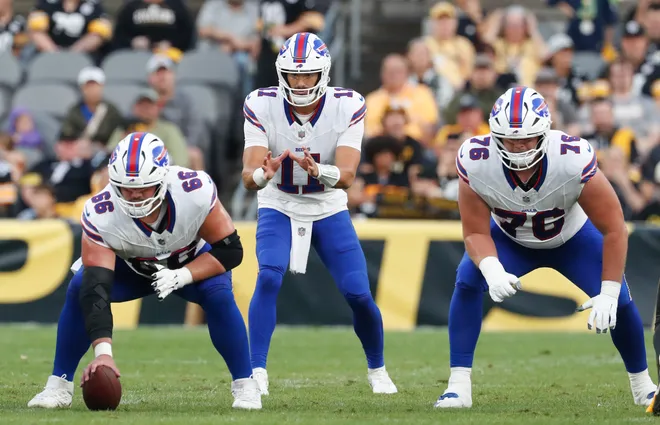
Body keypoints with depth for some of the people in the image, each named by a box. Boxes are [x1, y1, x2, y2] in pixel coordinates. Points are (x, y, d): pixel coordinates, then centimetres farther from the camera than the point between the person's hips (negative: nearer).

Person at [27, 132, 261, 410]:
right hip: (130, 267, 1)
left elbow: (230, 250, -24)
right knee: (80, 290, -24)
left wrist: (181, 276, -38)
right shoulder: (100, 215, -37)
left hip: (192, 262, -1)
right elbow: (97, 289, -42)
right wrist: (103, 351, -53)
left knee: (219, 295, -30)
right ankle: (59, 387, -10)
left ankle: (245, 387, -13)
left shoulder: (195, 192, -36)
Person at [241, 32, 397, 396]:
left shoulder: (347, 107, -20)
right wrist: (262, 174, -50)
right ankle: (256, 371, -20)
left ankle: (377, 369, 19)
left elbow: (346, 175, -28)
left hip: (328, 209, 1)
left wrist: (318, 171, -51)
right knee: (268, 278, -26)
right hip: (278, 207, -1)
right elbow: (249, 176, -26)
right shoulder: (262, 106, -20)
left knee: (358, 293, -7)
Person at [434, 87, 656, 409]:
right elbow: (476, 232, -22)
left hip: (572, 238, -1)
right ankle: (458, 386, -17)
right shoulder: (476, 163, -35)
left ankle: (642, 384, 15)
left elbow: (613, 229, -27)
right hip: (510, 241, 1)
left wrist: (608, 294, -28)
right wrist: (492, 270, -43)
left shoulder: (574, 160, -39)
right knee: (468, 281, -24)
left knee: (618, 299, -12)